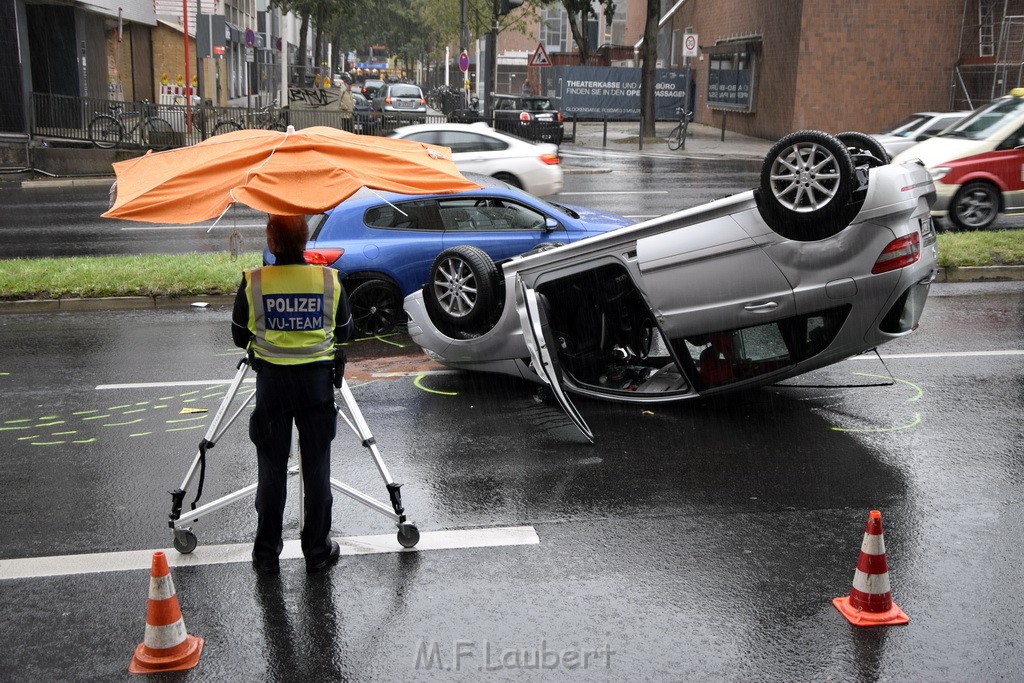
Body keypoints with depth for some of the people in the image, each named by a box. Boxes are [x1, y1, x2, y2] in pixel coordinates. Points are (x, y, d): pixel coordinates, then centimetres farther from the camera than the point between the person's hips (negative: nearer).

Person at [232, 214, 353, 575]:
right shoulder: (330, 279, -5)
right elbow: (344, 332, 7)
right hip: (317, 380, 0)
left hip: (272, 381, 0)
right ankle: (317, 550, 19)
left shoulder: (252, 282, -8)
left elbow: (239, 337, 3)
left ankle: (266, 553, 18)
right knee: (317, 468, 9)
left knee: (271, 469, 9)